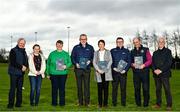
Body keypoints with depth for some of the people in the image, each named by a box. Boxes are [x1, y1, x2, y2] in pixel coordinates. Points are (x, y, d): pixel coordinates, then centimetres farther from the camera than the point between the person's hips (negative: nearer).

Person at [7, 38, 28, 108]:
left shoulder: (24, 52, 15)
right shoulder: (13, 51, -5)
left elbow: (26, 61, 18)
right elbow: (13, 62, -14)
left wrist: (25, 67, -3)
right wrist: (21, 67, -15)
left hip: (21, 73, 6)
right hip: (14, 72, -6)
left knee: (20, 89, 8)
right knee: (13, 88, -5)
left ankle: (18, 104, 15)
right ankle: (10, 104, 2)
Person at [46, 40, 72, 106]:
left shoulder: (66, 54, 9)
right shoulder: (52, 54, 7)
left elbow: (70, 63, 10)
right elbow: (48, 64, 11)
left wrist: (66, 66, -12)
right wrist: (48, 73, 9)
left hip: (63, 74, 1)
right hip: (54, 74, 0)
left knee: (62, 88, 3)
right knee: (54, 88, 1)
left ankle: (62, 102, 12)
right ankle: (54, 102, 12)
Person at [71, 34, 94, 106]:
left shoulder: (90, 48, 9)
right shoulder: (76, 48, 8)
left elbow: (93, 57, 12)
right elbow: (72, 57, 8)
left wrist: (90, 61, -7)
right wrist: (76, 63, -8)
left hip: (87, 69, 0)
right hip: (78, 69, 1)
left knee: (87, 85, -3)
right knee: (79, 86, 5)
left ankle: (87, 102, 3)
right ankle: (80, 102, 14)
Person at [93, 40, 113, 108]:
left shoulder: (108, 52, 11)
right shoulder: (96, 53, 14)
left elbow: (110, 61, 2)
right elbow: (94, 62, 6)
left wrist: (105, 70, -10)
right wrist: (98, 70, -9)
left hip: (106, 72, -1)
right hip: (98, 72, 1)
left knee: (106, 88, -1)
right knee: (100, 88, -1)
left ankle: (105, 103, 4)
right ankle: (100, 103, 6)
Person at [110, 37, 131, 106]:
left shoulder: (126, 51, 11)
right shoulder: (112, 51, 10)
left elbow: (129, 62, 5)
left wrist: (125, 70, -9)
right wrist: (113, 68, -10)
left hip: (123, 72, 0)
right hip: (114, 72, 0)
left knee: (123, 88, 2)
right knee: (114, 88, 1)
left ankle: (123, 103, 9)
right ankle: (114, 103, 8)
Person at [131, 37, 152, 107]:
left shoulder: (145, 50, 4)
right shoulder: (132, 51, 14)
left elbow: (150, 60, -1)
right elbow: (130, 61, 16)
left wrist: (144, 65, -16)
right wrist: (132, 64, -6)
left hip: (144, 72, -3)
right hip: (136, 72, 3)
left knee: (145, 88, -3)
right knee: (136, 88, 5)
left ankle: (146, 103, 6)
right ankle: (138, 103, 14)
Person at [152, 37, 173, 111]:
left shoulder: (168, 51, 3)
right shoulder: (155, 53, 17)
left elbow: (169, 62, -7)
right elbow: (152, 63, 11)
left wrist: (161, 70, -14)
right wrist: (154, 70, -8)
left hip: (165, 74, -4)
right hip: (156, 74, 4)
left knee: (167, 90, -5)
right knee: (158, 89, 8)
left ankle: (169, 105, 1)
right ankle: (158, 104, 16)